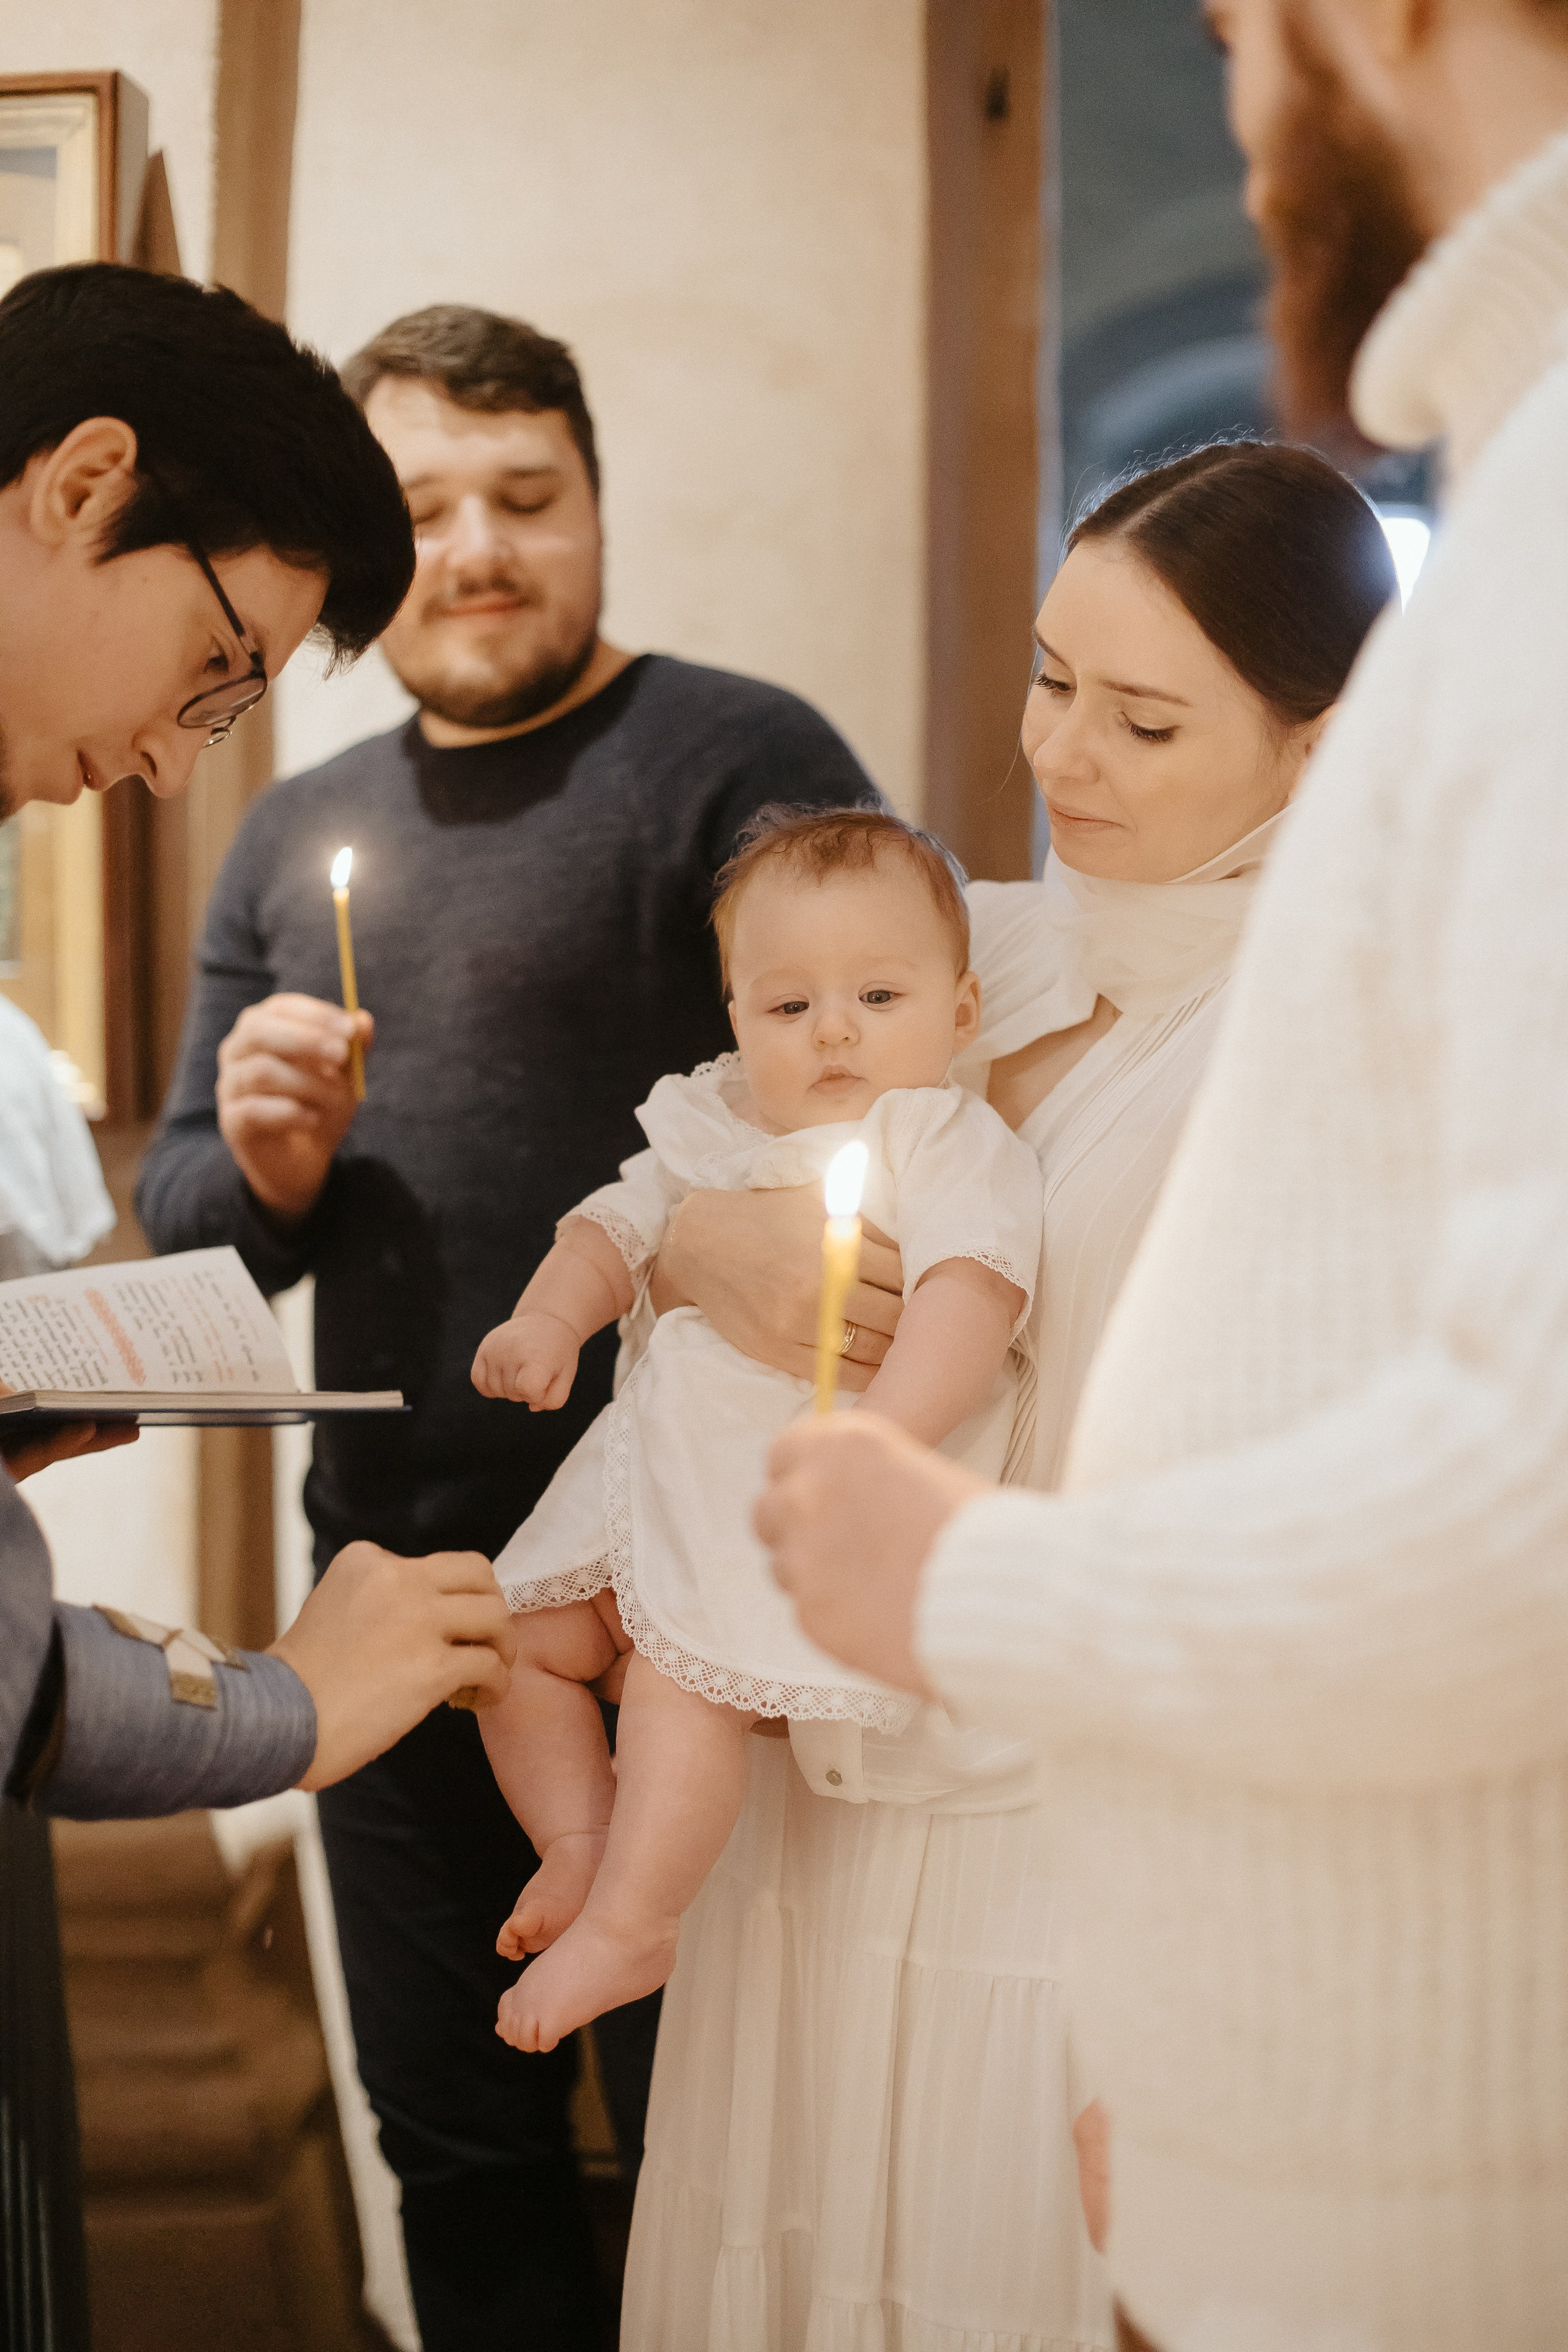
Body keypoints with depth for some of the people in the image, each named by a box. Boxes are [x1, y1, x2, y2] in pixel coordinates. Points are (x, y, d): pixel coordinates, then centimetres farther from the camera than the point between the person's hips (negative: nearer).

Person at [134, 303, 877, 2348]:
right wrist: (264, 1164, -7)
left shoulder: (743, 760, -8)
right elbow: (180, 1209, 16)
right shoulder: (296, 836, 13)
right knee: (457, 2157, 18)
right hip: (388, 1572, 6)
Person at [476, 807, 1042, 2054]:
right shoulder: (713, 1128, 14)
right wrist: (550, 1316, -3)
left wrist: (876, 1434, -35)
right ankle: (581, 1845, 16)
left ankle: (627, 1926, -11)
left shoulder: (954, 1145, -7)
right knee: (521, 1632, 7)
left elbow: (976, 1289, -21)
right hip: (663, 1468, 8)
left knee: (684, 1672, -23)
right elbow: (623, 1225, 20)